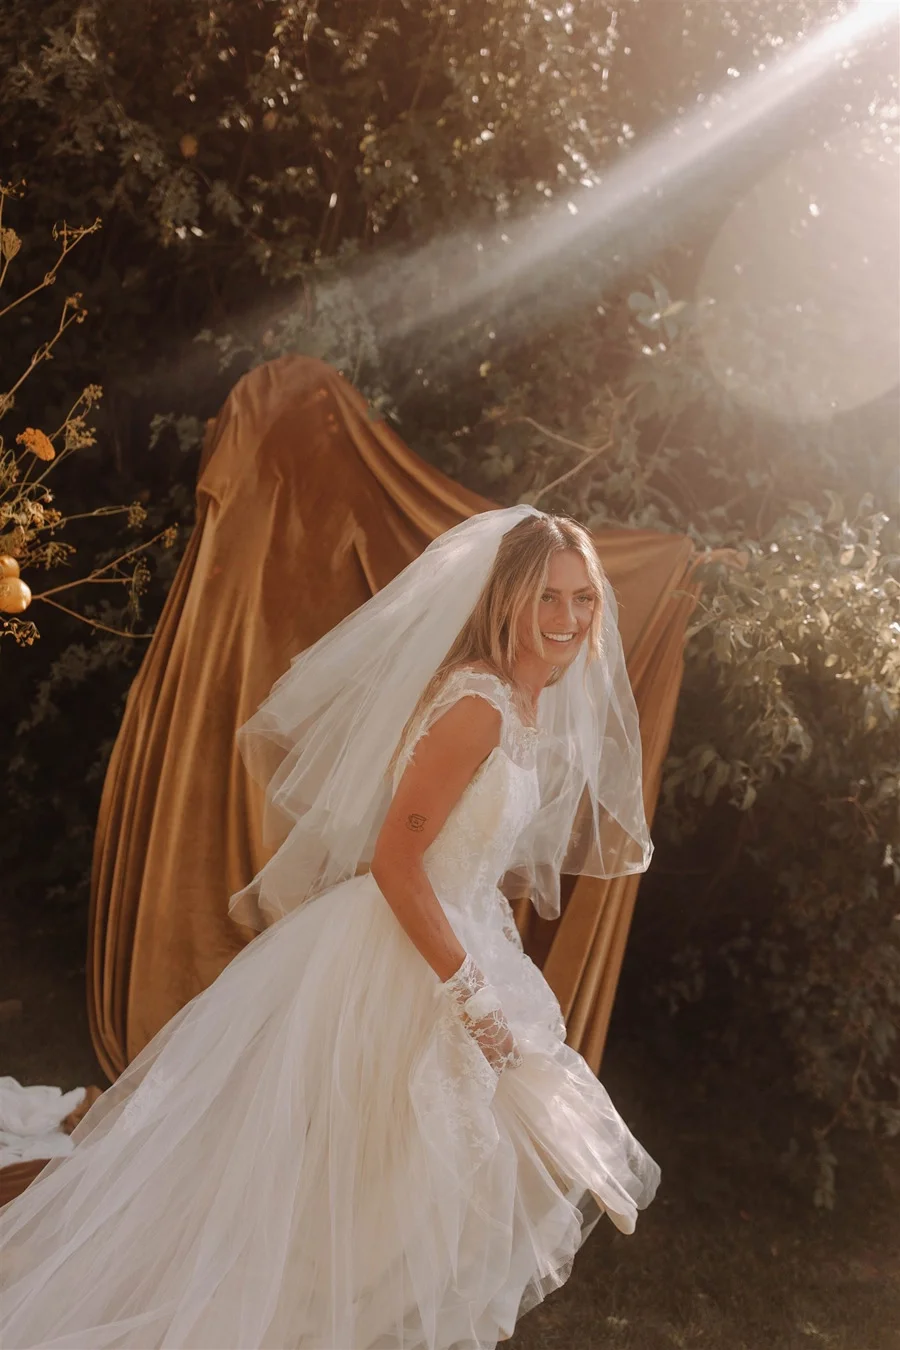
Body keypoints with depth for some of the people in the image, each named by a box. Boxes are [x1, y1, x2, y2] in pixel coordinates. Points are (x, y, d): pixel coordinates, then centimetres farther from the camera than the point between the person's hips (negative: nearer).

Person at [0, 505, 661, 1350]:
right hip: (397, 965, -10)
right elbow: (395, 860, -26)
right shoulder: (477, 702, -23)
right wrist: (471, 992, -21)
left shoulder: (535, 708, 7)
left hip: (451, 948, 10)